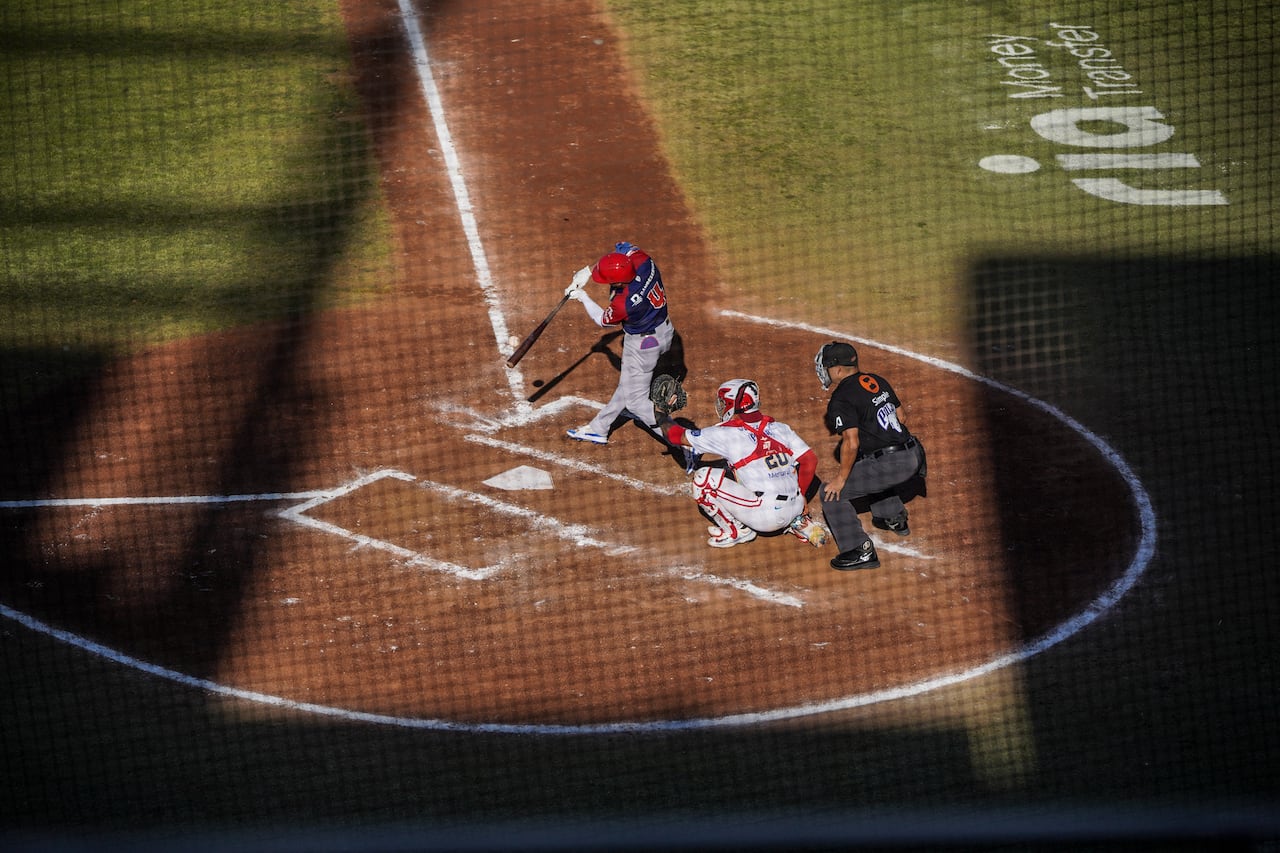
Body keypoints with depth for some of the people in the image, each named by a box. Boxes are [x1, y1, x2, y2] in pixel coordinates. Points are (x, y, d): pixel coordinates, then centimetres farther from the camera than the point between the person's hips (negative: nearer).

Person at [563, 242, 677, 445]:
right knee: (628, 383, 25)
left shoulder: (623, 304, -35)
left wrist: (582, 297, 4)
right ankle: (598, 428, 45)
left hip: (643, 345, -9)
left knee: (636, 400, 6)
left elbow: (603, 320, -11)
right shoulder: (642, 260, -22)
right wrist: (588, 270, 2)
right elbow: (622, 248, 3)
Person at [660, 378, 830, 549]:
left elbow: (679, 436, 5)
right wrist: (800, 495, 17)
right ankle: (801, 523, 20)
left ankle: (736, 531, 7)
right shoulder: (779, 427, 9)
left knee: (703, 478, -1)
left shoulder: (727, 433, -4)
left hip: (764, 516, -6)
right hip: (794, 509, 6)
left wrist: (664, 418, 26)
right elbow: (810, 459, 6)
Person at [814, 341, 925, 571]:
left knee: (831, 493, -1)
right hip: (914, 455, 9)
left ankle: (860, 551, -6)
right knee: (866, 463, 39)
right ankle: (894, 517, 49)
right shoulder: (877, 381, 13)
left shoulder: (841, 399, -13)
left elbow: (851, 442, -20)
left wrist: (842, 478, -10)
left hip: (891, 466, -9)